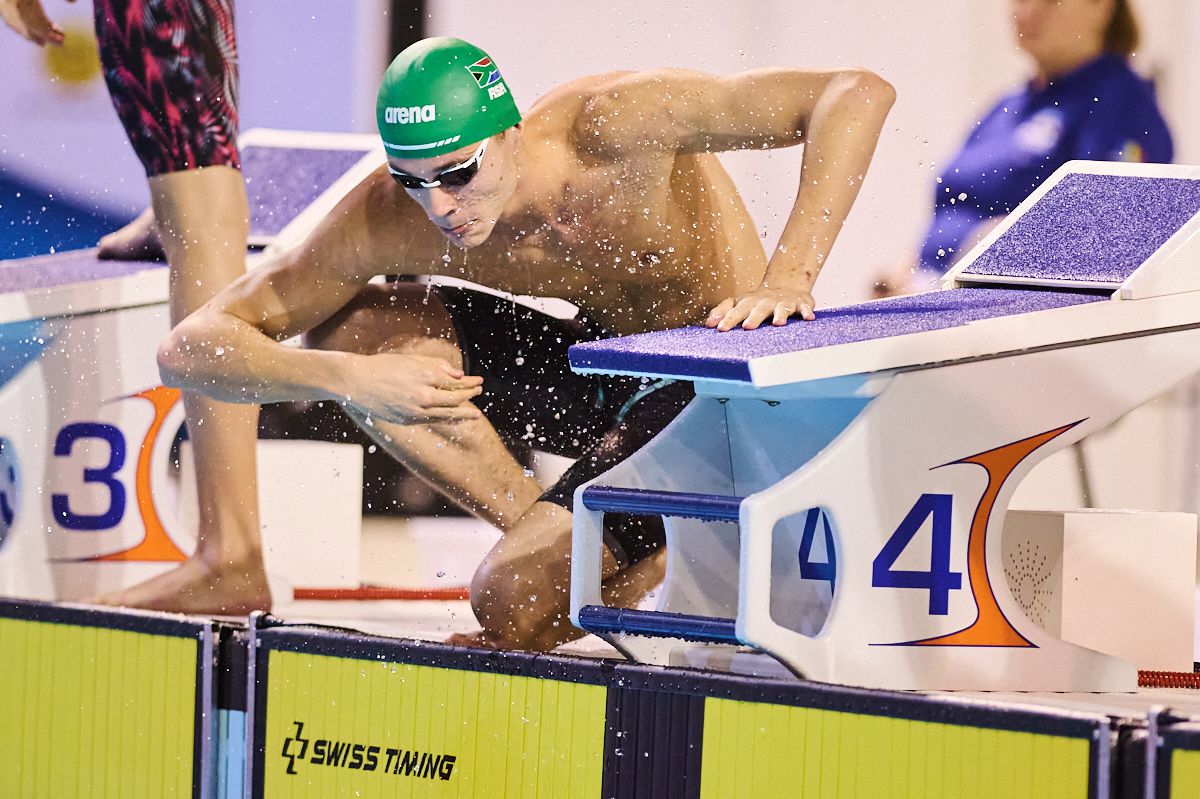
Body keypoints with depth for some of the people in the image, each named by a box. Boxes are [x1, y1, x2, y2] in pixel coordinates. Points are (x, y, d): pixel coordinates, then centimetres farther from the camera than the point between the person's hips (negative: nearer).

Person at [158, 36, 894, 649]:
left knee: (513, 600, -23)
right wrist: (348, 376, -38)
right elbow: (190, 349, -20)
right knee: (344, 332, -10)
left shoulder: (607, 127, -31)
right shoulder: (390, 220, -19)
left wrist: (790, 275, -45)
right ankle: (550, 537, 0)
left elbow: (858, 95, -35)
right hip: (603, 370, 6)